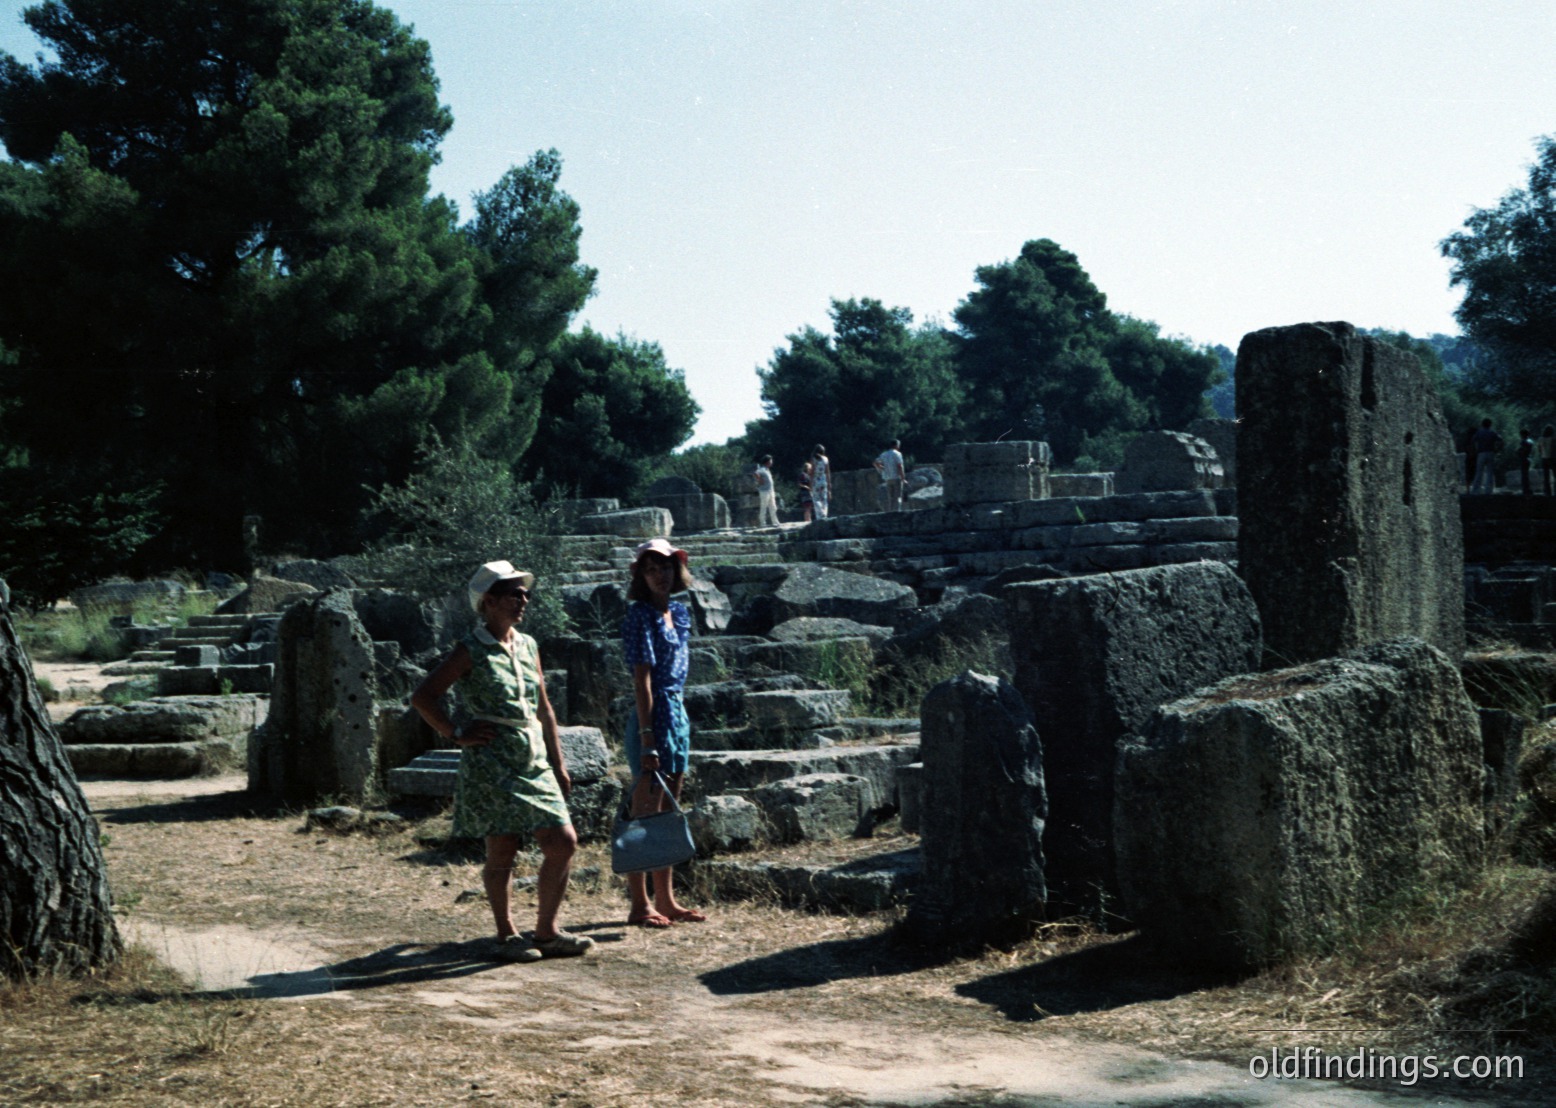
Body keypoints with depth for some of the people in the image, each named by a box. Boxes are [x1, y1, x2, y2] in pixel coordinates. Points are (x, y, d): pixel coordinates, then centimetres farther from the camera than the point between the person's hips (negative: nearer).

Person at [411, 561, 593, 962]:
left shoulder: (527, 646, 12)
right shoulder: (471, 651, -6)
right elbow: (422, 696, -8)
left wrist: (558, 764, 17)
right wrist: (457, 734, -8)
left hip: (533, 762, 6)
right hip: (491, 765, -6)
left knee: (563, 842, 0)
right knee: (501, 851, 0)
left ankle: (546, 932, 12)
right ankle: (506, 936, 14)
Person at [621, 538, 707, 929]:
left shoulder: (680, 613, 12)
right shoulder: (640, 616, -12)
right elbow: (642, 679, -18)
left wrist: (677, 721, 14)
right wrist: (647, 738, -22)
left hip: (678, 714, 9)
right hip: (653, 717, -9)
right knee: (645, 814, -3)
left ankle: (666, 900, 20)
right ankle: (640, 904, 4)